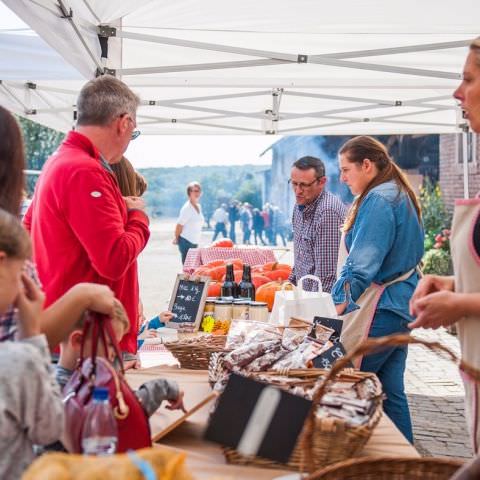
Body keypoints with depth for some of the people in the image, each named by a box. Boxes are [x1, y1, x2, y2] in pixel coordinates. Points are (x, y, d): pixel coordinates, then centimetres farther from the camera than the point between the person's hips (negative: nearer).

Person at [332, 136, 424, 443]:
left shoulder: (378, 199, -15)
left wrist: (342, 300, -12)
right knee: (391, 392, 13)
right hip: (402, 306, 10)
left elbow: (362, 263, -21)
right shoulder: (400, 196, 16)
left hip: (379, 310, -10)